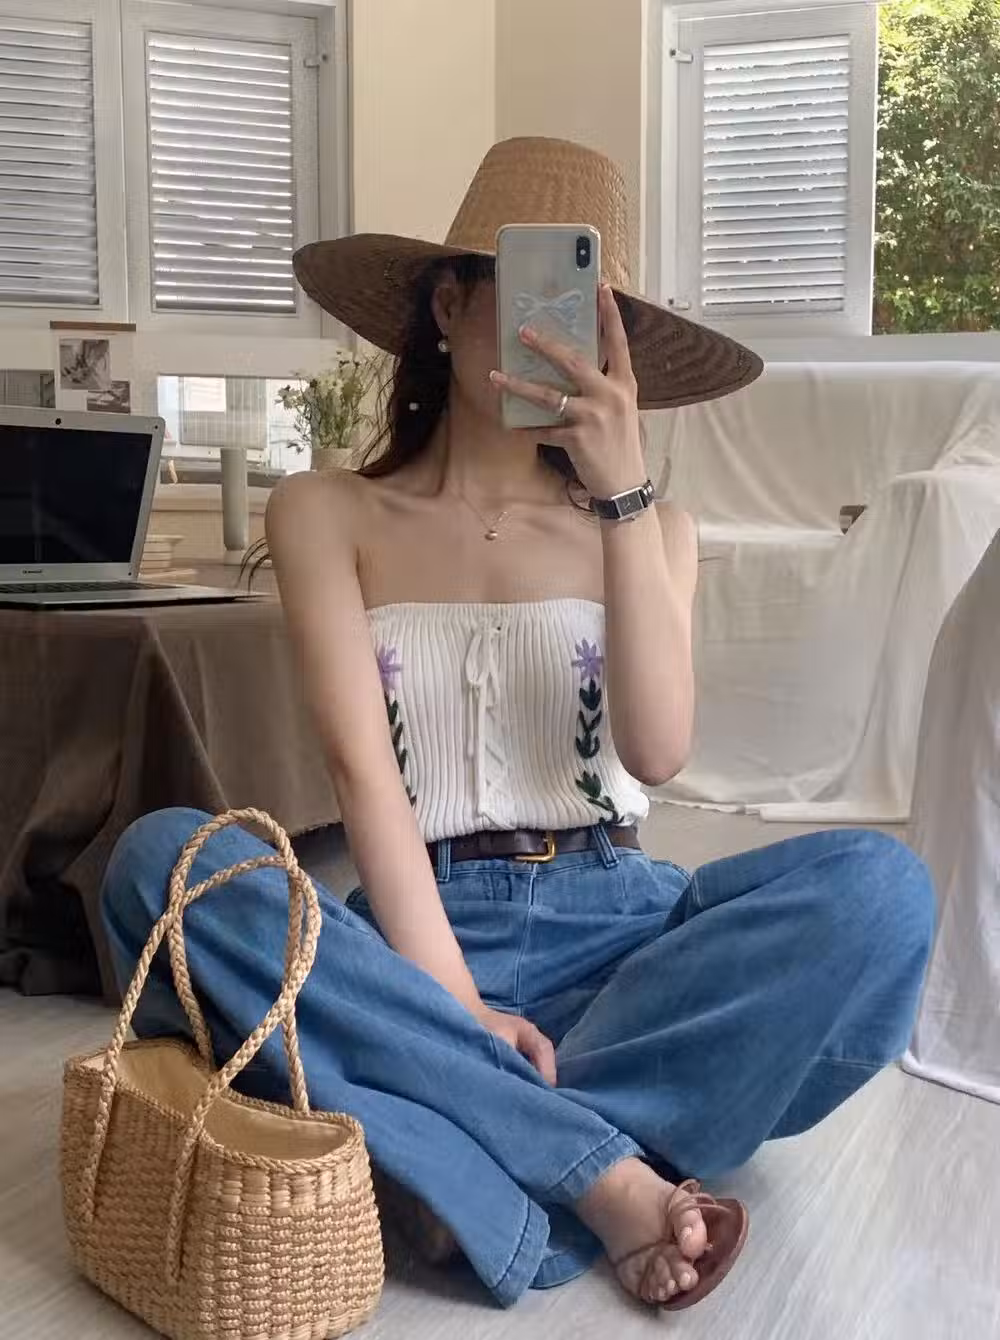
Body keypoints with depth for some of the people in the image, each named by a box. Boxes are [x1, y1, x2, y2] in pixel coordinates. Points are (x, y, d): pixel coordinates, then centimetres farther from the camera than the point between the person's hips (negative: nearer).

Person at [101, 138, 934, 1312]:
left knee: (876, 885, -25)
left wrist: (623, 489, -16)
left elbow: (657, 752, -8)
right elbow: (362, 768, -10)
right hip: (419, 926, -1)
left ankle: (497, 1157, -27)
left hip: (611, 922, 2)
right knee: (162, 858, -31)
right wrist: (453, 997, -22)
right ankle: (604, 1171, -31)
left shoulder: (647, 528, 10)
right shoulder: (326, 513, 4)